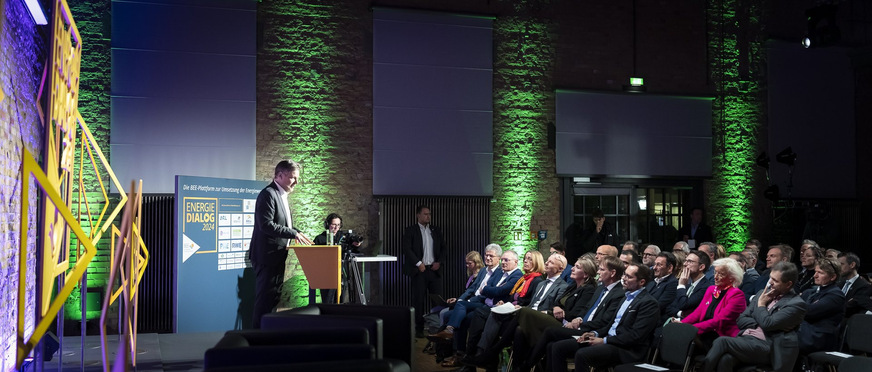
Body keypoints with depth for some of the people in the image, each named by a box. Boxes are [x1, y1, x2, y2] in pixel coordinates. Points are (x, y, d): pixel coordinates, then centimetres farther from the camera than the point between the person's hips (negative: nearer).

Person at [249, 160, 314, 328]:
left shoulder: (281, 195, 17)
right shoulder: (268, 194, -15)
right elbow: (266, 225, -24)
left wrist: (297, 234, 7)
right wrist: (294, 233, -24)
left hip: (277, 257, 10)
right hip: (267, 256, -10)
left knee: (273, 298, 13)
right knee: (265, 298, -7)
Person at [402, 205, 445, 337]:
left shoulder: (435, 230, 14)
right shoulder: (410, 231, 1)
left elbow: (442, 247, 16)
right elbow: (407, 249, -7)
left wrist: (439, 262, 1)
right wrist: (419, 263, -13)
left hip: (434, 269, 4)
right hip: (419, 270, -3)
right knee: (419, 300, 0)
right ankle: (419, 329, 6)